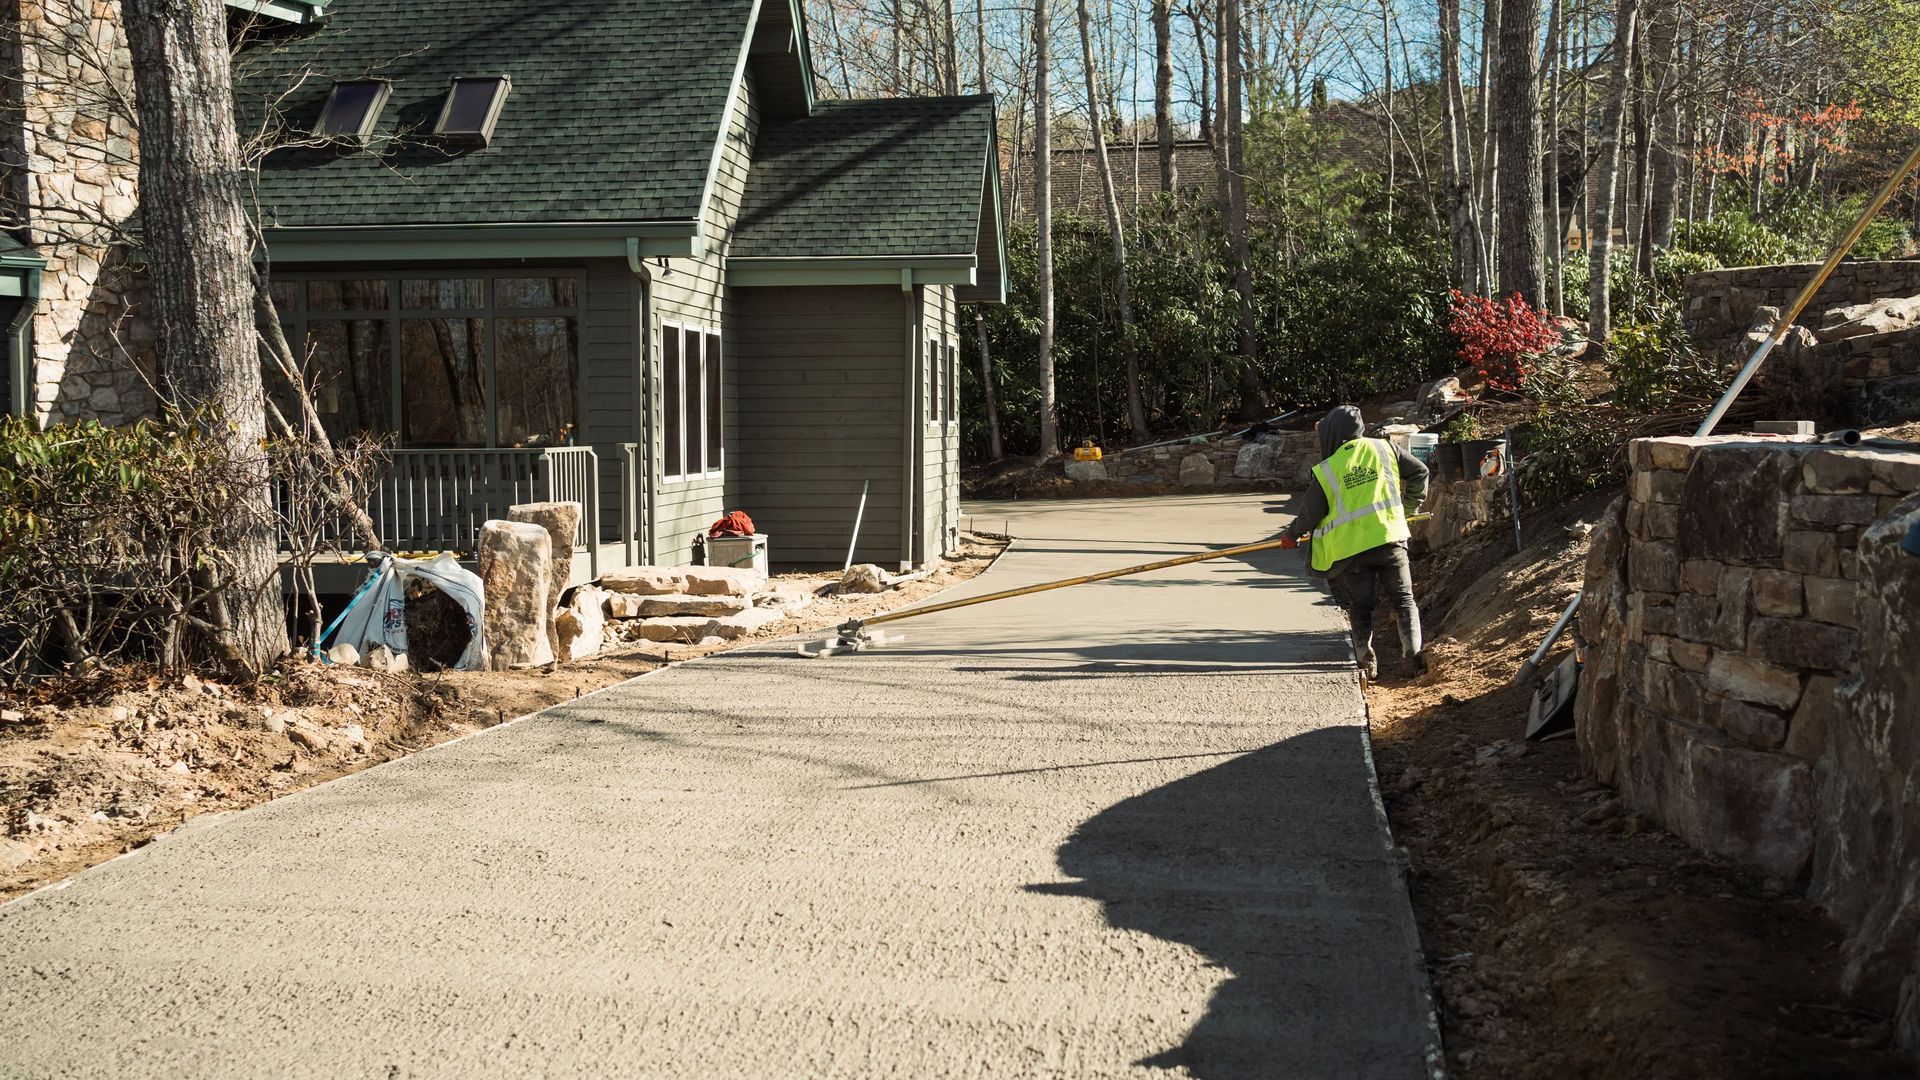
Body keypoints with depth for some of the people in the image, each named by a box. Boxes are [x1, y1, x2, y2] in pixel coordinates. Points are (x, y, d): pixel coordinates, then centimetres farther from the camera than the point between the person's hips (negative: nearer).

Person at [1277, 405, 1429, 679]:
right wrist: (1409, 506, 24)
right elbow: (1419, 472, 10)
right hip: (1390, 537, 1)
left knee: (1360, 605, 11)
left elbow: (1311, 513, 3)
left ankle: (1366, 660, 6)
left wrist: (1291, 534, 20)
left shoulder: (1326, 470, -3)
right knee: (1403, 598, 8)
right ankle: (1414, 650, -5)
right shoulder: (1384, 448, 3)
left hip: (1351, 548, -1)